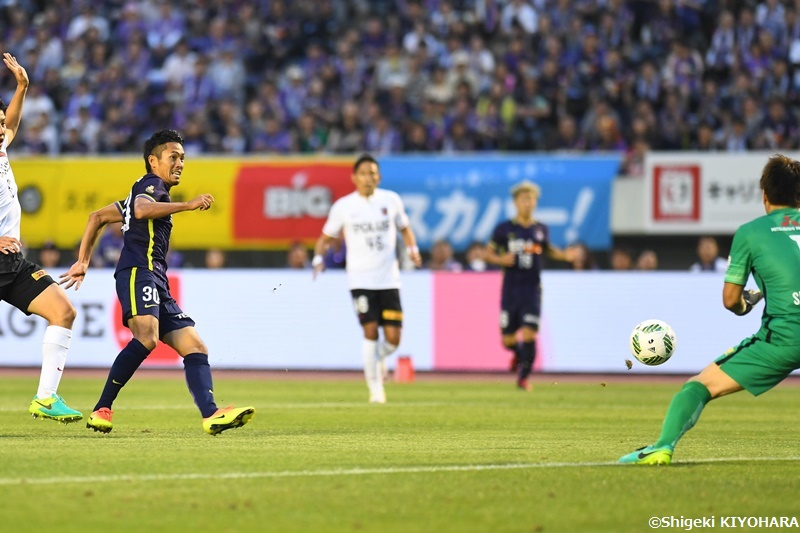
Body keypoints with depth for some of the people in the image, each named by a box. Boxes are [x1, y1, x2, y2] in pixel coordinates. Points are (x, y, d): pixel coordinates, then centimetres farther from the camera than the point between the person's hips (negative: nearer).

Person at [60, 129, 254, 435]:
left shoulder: (148, 193, 32)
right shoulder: (151, 184, 4)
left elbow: (97, 217, 35)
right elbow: (141, 210, -21)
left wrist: (83, 261, 31)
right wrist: (188, 205, -20)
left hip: (157, 284, 10)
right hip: (138, 272, -10)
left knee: (195, 347, -4)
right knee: (147, 338, -31)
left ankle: (211, 416, -21)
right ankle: (101, 410, -26)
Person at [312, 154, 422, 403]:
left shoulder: (391, 200, 4)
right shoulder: (343, 206, 0)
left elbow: (404, 228, 19)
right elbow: (326, 237, 9)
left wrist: (413, 248, 0)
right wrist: (318, 257, -10)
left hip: (389, 279, 2)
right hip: (360, 280, -2)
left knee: (393, 338, -4)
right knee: (370, 331, -12)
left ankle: (379, 357, 32)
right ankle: (375, 389, 1)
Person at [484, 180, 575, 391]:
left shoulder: (541, 230, 4)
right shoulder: (504, 229, -2)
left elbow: (548, 249, 22)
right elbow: (489, 253, 5)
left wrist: (565, 255, 4)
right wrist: (501, 259, -15)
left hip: (532, 291, 0)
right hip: (510, 291, 0)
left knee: (529, 335, -11)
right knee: (507, 340, 3)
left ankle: (524, 376, 6)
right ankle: (518, 353, 39)